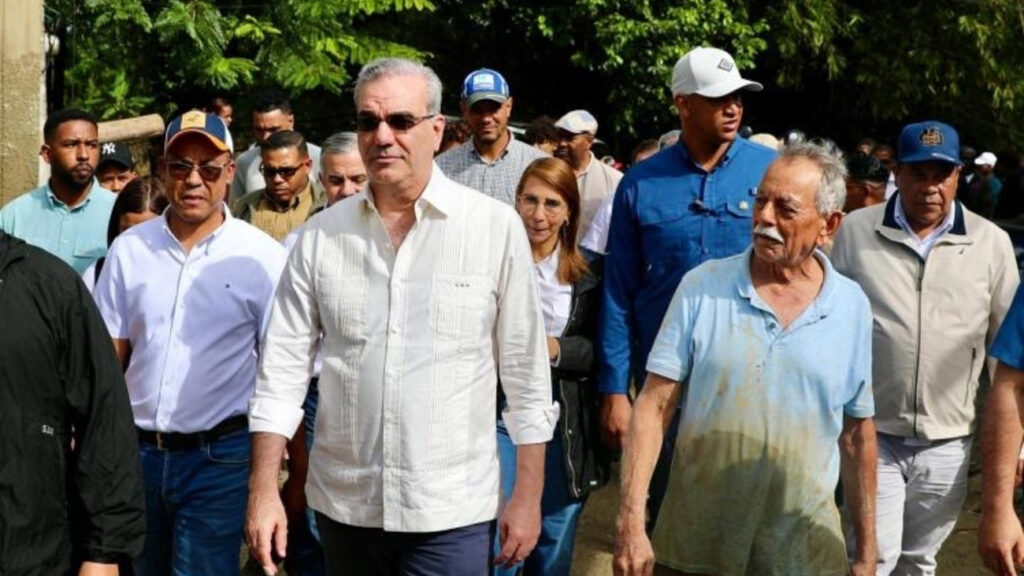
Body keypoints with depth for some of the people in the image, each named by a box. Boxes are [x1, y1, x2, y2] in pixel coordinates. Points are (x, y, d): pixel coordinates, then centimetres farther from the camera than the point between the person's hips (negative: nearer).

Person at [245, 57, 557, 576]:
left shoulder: (496, 227, -5)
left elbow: (526, 375, -2)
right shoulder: (320, 237, 2)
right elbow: (282, 369, 3)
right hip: (343, 506, 3)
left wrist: (528, 498, -2)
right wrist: (264, 492, -3)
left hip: (452, 513, -2)